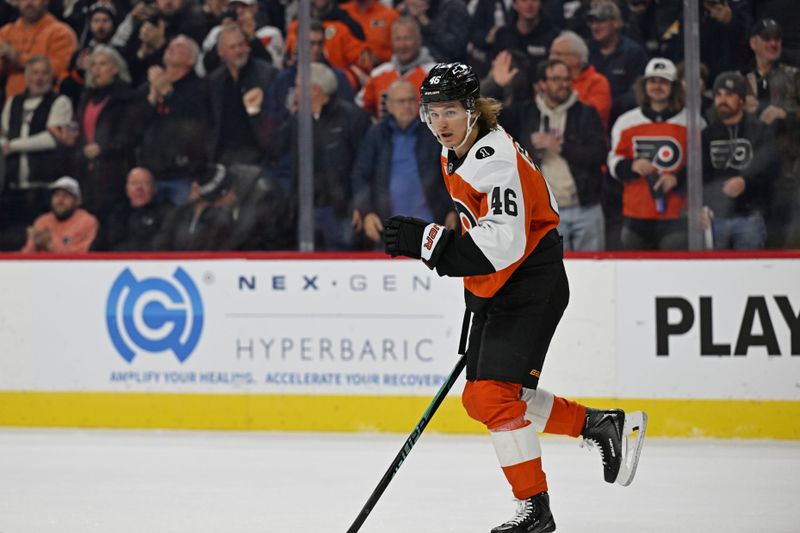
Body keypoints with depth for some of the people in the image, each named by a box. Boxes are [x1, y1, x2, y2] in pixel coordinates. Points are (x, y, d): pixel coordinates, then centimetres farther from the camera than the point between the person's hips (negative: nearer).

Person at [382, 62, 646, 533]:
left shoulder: (495, 160, -24)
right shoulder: (456, 154, 7)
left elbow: (504, 245, -34)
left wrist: (427, 241, -39)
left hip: (530, 286, -10)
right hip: (493, 291, 10)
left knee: (496, 395, -18)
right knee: (480, 400, 12)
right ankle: (601, 425, 25)